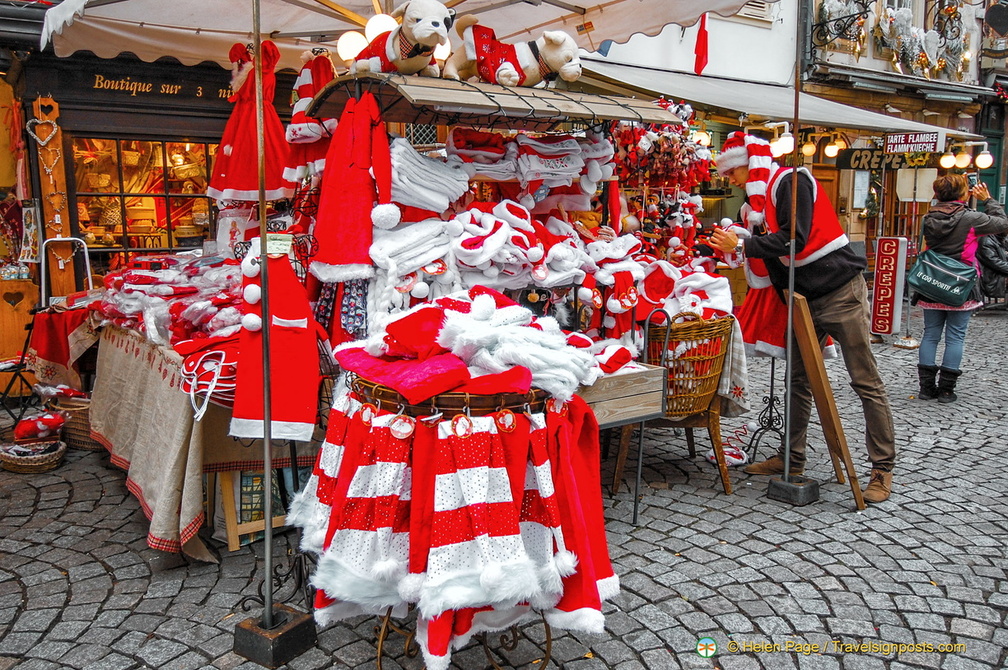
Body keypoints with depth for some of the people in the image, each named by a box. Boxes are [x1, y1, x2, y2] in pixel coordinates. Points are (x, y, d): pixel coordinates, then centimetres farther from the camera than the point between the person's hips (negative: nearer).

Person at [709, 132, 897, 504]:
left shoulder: (792, 181, -13)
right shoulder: (768, 194, 15)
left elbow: (794, 238, -24)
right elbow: (774, 250, 15)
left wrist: (741, 245, -19)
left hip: (841, 291, -10)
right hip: (807, 299, 10)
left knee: (865, 381, -3)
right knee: (798, 378, 12)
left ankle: (883, 467, 4)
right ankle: (793, 459, 21)